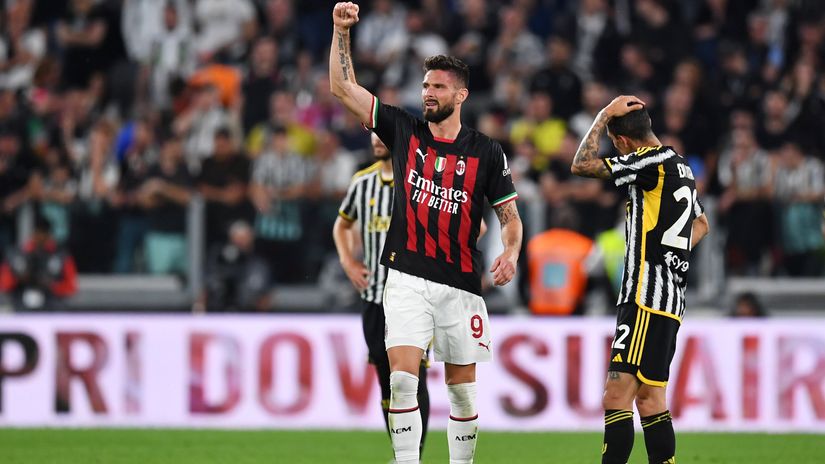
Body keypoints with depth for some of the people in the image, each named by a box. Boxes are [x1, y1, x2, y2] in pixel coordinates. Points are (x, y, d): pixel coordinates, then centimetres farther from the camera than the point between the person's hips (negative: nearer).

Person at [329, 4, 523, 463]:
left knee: (462, 387, 5)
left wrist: (510, 253, -15)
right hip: (407, 277, 0)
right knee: (402, 377, -13)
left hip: (461, 283, 0)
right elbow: (343, 86, 5)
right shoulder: (404, 130, 5)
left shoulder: (487, 152, 2)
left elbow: (510, 216, 5)